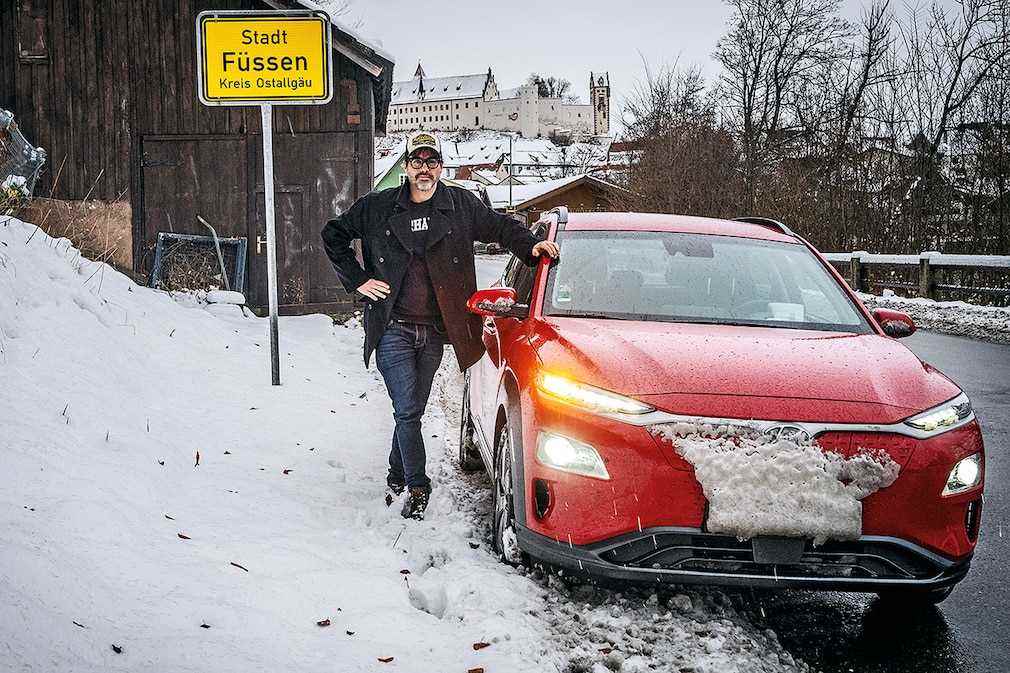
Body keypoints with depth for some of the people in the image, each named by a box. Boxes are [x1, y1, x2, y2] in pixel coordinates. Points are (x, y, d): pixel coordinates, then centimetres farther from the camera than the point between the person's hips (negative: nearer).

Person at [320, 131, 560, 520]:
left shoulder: (460, 206, 4)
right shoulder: (378, 208, 2)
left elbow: (499, 226, 15)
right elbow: (333, 235, 12)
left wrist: (530, 245, -3)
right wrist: (357, 280, 3)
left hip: (434, 331, 2)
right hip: (394, 329, -2)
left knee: (412, 409, 12)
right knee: (407, 411, -8)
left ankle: (398, 476, 29)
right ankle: (417, 486, 0)